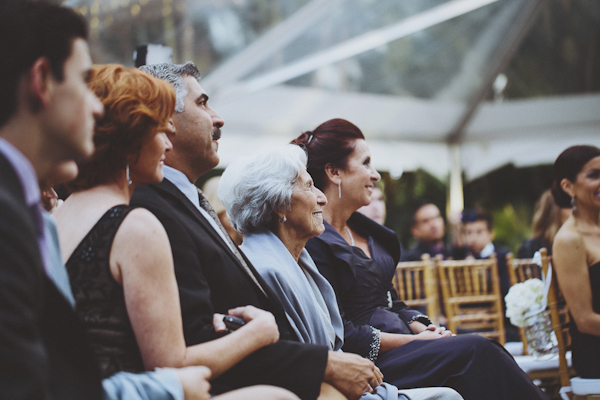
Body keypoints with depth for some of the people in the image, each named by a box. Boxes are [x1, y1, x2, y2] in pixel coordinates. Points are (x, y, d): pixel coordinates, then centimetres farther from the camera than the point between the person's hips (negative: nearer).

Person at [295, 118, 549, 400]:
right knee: (474, 350, -23)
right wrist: (414, 341, -14)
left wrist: (423, 329, 1)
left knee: (486, 349, -15)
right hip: (370, 365, -8)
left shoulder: (362, 228, 18)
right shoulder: (313, 242, -11)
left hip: (399, 345, 8)